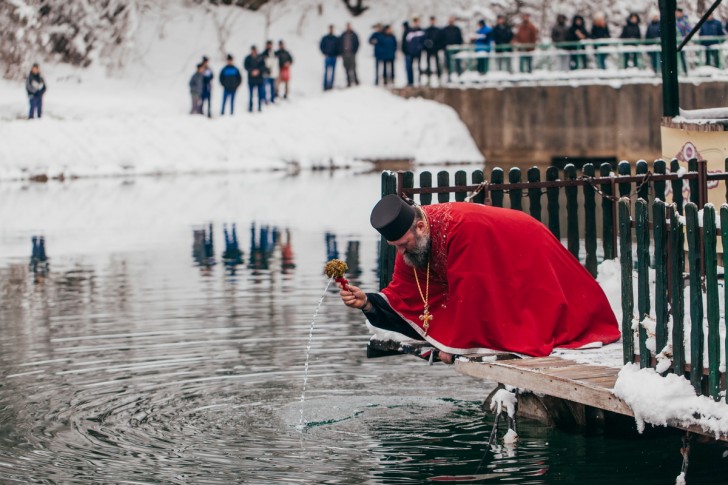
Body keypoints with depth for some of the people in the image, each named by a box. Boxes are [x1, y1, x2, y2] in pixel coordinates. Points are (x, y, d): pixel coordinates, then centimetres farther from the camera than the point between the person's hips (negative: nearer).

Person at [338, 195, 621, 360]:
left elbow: (468, 293, -36)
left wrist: (455, 345, -30)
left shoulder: (463, 227, -41)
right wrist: (367, 302, -32)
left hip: (531, 259, -8)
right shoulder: (410, 239, -15)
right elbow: (400, 296, -13)